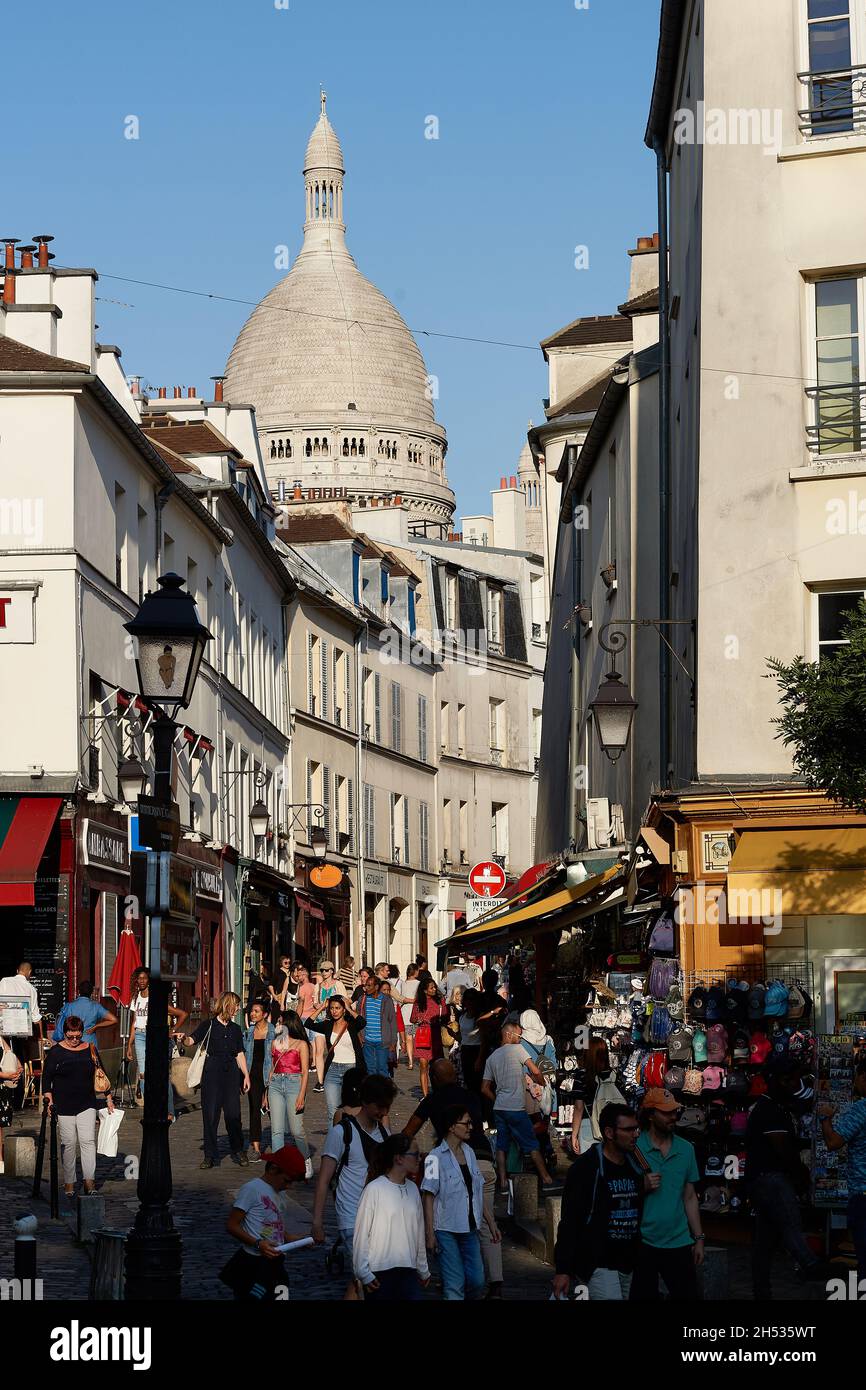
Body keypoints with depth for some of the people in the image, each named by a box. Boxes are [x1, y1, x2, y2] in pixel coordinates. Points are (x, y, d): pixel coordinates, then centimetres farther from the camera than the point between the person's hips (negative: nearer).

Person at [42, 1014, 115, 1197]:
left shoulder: (90, 1049, 6)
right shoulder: (56, 1052, -2)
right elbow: (46, 1078, 0)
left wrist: (109, 1099, 10)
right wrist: (49, 1100, -11)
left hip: (87, 1105, 2)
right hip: (64, 1106, -2)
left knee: (88, 1141, -8)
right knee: (68, 1144, 0)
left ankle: (89, 1181, -9)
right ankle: (69, 1182, 9)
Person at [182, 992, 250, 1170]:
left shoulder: (235, 1029, 15)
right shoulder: (208, 1025, 0)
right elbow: (192, 1041, -12)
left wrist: (246, 1075, 13)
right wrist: (184, 1038, -34)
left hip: (231, 1073, 3)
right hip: (212, 1073, -3)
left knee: (233, 1114, 1)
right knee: (210, 1114, -2)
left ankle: (238, 1152, 13)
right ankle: (210, 1155, 3)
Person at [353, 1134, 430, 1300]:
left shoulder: (413, 1190, 8)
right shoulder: (374, 1189, -10)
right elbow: (362, 1233, -7)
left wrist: (423, 1269, 20)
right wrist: (363, 1272, -8)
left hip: (409, 1271, 5)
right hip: (380, 1274, -5)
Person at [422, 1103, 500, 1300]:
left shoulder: (469, 1153, 10)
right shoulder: (436, 1158, -10)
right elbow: (428, 1197, -10)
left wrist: (491, 1223, 14)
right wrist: (430, 1234, -14)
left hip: (470, 1228, 6)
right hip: (447, 1230, -6)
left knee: (477, 1282, 5)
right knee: (455, 1285, -5)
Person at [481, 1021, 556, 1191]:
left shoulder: (492, 1057, 13)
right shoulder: (517, 1049, -5)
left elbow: (485, 1089, 13)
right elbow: (535, 1071, -13)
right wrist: (543, 1083, 6)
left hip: (499, 1107, 6)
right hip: (516, 1107, -6)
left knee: (502, 1145, 7)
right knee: (532, 1145, 0)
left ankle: (503, 1183, 2)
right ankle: (546, 1180, 4)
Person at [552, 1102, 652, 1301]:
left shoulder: (635, 1165, 11)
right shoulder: (586, 1167, -9)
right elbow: (569, 1221, -12)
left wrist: (645, 1189, -3)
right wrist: (563, 1270, -16)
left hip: (628, 1263, 7)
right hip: (597, 1265, -7)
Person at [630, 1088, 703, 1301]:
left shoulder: (685, 1149, 7)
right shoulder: (634, 1148, -5)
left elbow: (689, 1197, 12)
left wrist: (698, 1238, 10)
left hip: (679, 1243, 3)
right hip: (643, 1243, -3)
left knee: (689, 1296, 3)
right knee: (643, 1297, 4)